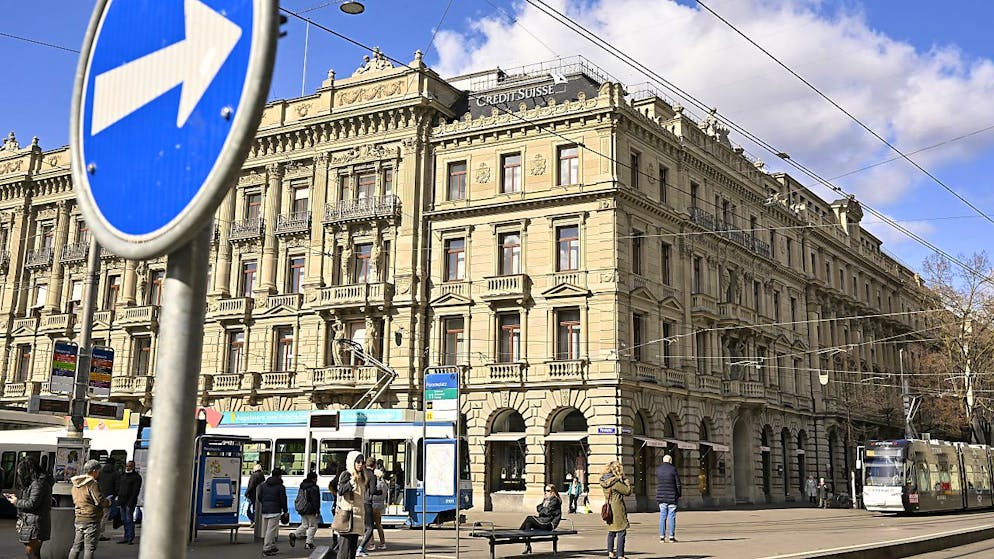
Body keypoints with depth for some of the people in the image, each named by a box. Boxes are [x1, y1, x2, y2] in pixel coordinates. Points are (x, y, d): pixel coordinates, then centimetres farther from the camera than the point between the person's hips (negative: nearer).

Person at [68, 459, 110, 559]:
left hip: (79, 519, 8)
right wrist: (108, 503, 3)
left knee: (76, 546, 14)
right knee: (89, 548, -3)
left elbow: (75, 501, 19)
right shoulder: (93, 484, -14)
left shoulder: (75, 484, 12)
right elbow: (100, 501, -17)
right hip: (91, 519, -8)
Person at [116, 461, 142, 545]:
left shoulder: (136, 477, -3)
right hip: (122, 502, 7)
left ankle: (130, 538, -6)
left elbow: (136, 490, -10)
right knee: (124, 520, 8)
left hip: (130, 502, -7)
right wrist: (119, 500, 10)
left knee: (129, 520, -8)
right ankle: (126, 537, 14)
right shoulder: (122, 475, 18)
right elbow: (118, 487, 21)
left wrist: (131, 502, -18)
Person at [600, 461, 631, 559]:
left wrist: (623, 481, 6)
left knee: (611, 531, 19)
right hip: (617, 508, -8)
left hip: (608, 508, 8)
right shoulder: (616, 482, -19)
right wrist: (627, 483, 3)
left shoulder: (604, 481, 6)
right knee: (621, 531, -3)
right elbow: (628, 491, -14)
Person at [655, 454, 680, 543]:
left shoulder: (658, 469, 5)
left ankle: (662, 537, 5)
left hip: (661, 496, 3)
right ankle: (671, 537, 2)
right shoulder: (673, 469, -7)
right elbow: (678, 484, -5)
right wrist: (679, 495, 8)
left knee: (662, 516, 7)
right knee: (671, 516, 2)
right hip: (672, 497, -3)